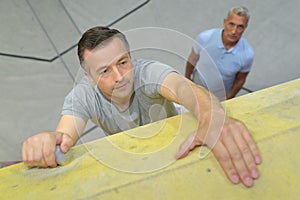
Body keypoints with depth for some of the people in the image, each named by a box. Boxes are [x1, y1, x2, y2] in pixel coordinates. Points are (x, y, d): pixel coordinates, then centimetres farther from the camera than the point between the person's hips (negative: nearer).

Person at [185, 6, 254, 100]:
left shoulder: (247, 54, -26)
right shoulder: (204, 38, -27)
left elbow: (240, 80, -7)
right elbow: (192, 60, -8)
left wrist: (229, 99, 2)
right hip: (197, 90, 1)